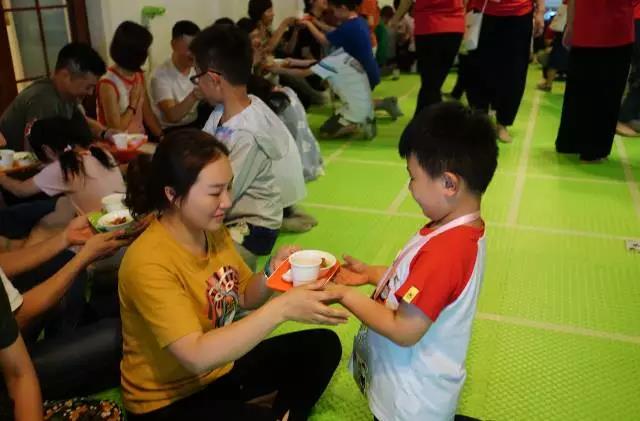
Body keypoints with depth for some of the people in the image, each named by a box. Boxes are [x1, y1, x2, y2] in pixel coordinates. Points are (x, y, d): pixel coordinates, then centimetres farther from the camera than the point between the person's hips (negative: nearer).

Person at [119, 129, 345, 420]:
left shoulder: (213, 230, -5)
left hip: (221, 368, 8)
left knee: (323, 345, 3)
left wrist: (271, 271, -14)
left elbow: (245, 298, 7)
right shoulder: (148, 263, -28)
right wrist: (281, 308, -38)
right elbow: (197, 356, -35)